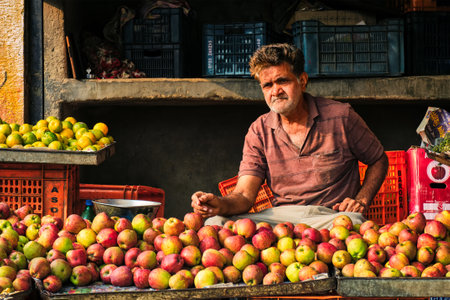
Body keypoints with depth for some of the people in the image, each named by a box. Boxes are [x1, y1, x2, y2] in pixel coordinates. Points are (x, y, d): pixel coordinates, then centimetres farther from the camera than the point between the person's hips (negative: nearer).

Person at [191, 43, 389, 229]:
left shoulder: (340, 117, 1)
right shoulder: (259, 131, 7)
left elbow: (379, 160, 15)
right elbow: (244, 196, -2)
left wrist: (362, 201, -2)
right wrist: (222, 205, -27)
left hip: (331, 217, -1)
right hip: (280, 217, 2)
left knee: (352, 222, -40)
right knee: (216, 222, -25)